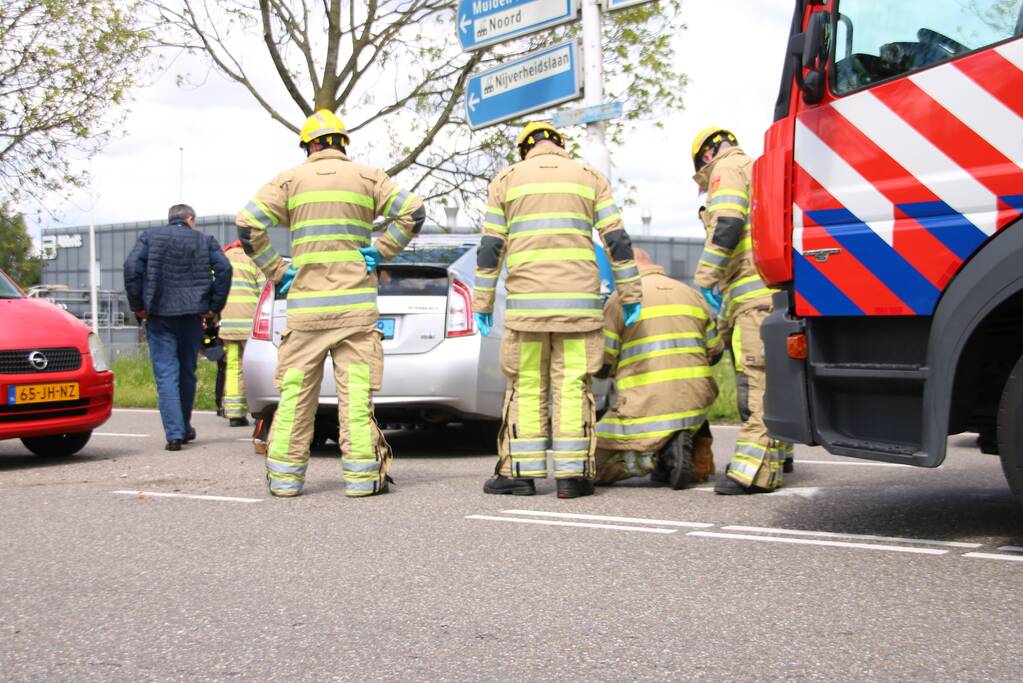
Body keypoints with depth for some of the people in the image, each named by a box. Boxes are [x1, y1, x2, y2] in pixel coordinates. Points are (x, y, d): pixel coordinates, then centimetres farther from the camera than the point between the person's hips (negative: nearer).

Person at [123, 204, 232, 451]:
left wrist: (137, 305, -1)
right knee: (187, 372, 15)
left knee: (166, 373, -3)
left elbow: (132, 267, -7)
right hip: (192, 313, 2)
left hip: (159, 313, -1)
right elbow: (224, 269, -4)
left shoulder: (149, 236, 7)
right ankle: (184, 428, 26)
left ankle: (174, 433, -13)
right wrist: (214, 307, 1)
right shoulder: (204, 241, 9)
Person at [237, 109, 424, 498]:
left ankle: (285, 474, 6)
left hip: (305, 304, 0)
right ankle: (361, 474, -3)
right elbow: (413, 211, -3)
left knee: (295, 391, 5)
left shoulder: (290, 181, 6)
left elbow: (248, 224, -4)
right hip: (355, 304, 0)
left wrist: (277, 272, 2)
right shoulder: (366, 178, 7)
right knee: (356, 390, -1)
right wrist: (381, 252, 1)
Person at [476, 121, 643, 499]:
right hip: (578, 299, 0)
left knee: (526, 387, 6)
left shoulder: (507, 180, 10)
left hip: (526, 302, 0)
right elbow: (617, 240, 5)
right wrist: (630, 294, 9)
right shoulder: (589, 177, 11)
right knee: (572, 386, 0)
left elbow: (490, 247, 5)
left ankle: (521, 471, 5)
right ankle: (572, 474, -2)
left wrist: (482, 302, 8)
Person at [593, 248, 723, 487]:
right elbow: (714, 353, 17)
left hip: (646, 406, -5)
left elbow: (602, 364, -2)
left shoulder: (620, 298, 0)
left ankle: (650, 456, -14)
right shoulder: (692, 294, 15)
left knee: (593, 465, 10)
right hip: (696, 403, 5)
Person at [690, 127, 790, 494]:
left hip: (755, 291, -10)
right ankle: (771, 457, 17)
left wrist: (706, 280, -10)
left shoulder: (728, 168, 2)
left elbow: (727, 226, -14)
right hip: (769, 291, 10)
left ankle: (755, 469, -23)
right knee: (767, 377, 13)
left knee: (755, 378, -16)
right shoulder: (760, 171, 31)